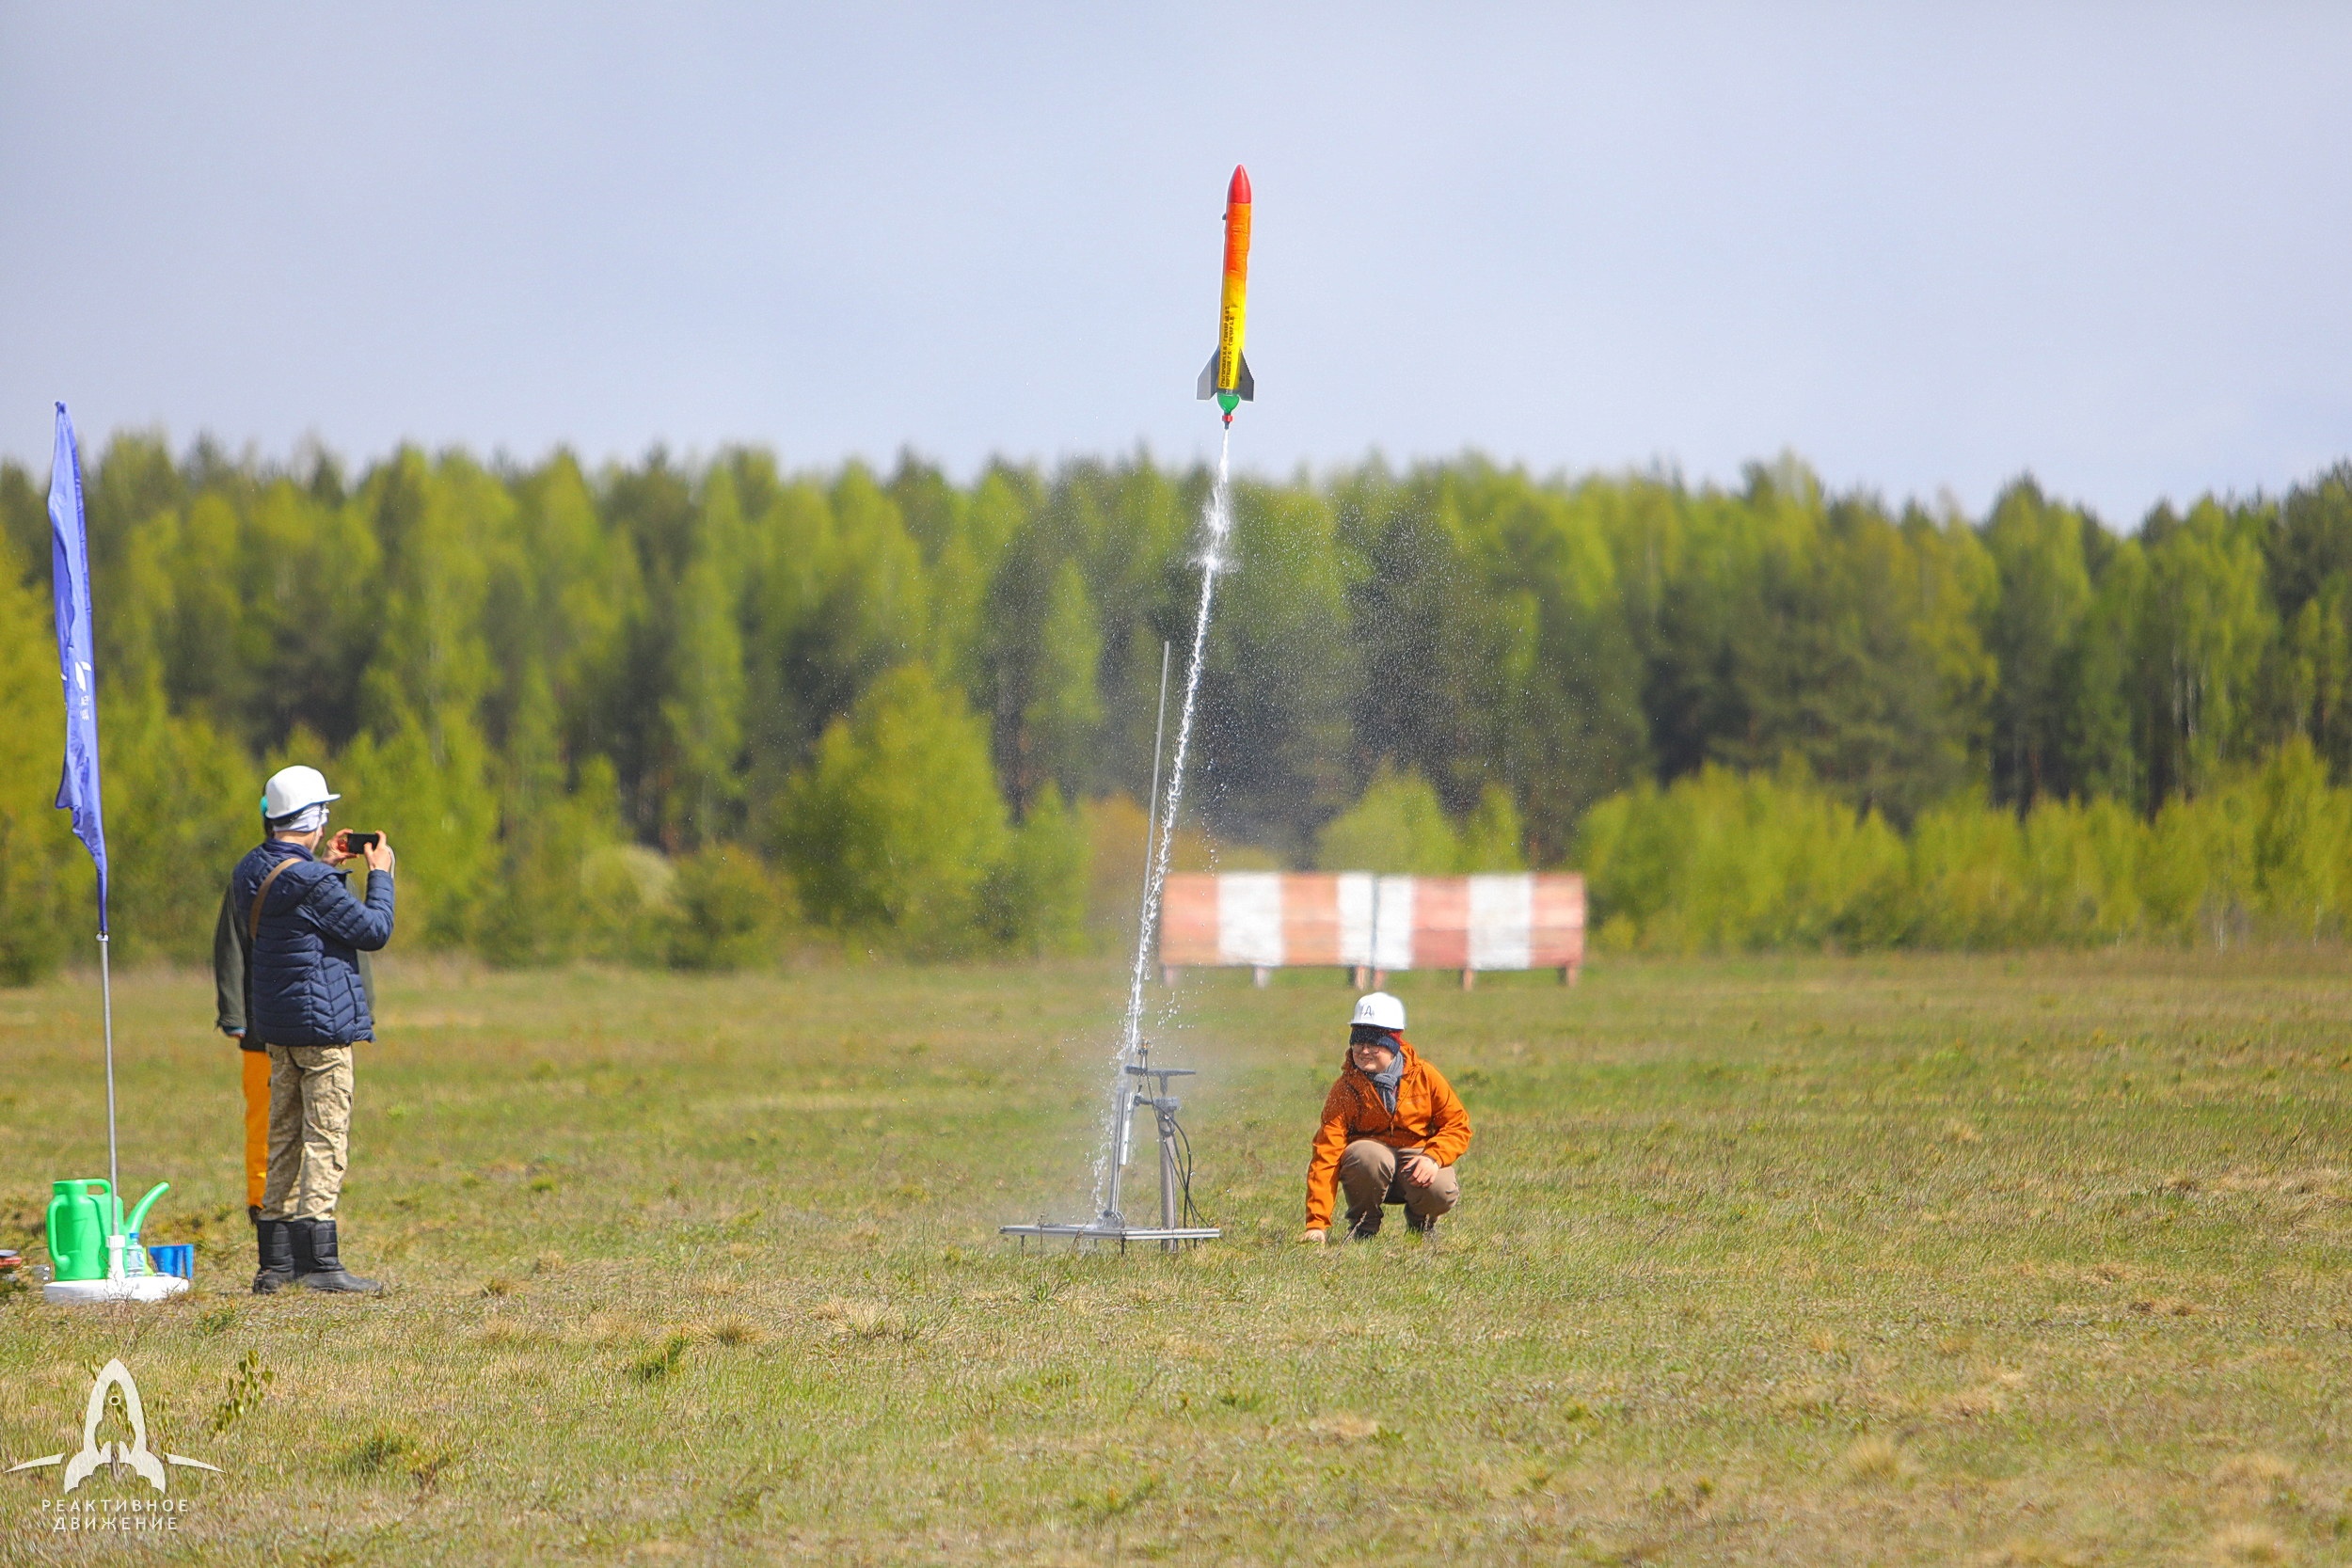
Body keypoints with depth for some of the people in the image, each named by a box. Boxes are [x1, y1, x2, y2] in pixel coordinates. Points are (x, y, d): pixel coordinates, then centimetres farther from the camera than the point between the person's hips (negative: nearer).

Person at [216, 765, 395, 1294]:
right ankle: (319, 1261, -11)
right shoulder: (310, 881, -19)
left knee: (284, 1140, 13)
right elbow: (373, 930, -12)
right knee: (326, 1140, -7)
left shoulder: (250, 871, 6)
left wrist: (325, 864, 22)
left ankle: (275, 1262, 14)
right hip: (323, 1021, -8)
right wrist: (380, 874, 2)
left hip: (276, 1027, 8)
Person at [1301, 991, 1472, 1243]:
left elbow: (1457, 1124, -3)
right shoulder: (1345, 1090, -13)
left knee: (1442, 1192, -31)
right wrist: (1317, 1224, -27)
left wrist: (1433, 1158, -25)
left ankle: (1421, 1221, 8)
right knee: (1368, 1155, -37)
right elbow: (1326, 1155, -18)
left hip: (1416, 1156, 1)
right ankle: (1363, 1224, -8)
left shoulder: (1424, 1076, -9)